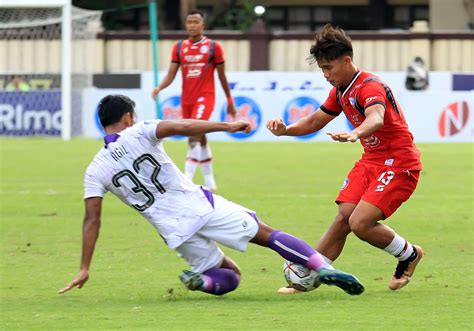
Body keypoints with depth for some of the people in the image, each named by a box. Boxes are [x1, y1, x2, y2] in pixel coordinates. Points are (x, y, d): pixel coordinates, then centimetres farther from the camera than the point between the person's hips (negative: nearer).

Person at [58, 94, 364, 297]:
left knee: (229, 278, 19)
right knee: (268, 234, 3)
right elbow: (180, 127, -15)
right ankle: (322, 267, -16)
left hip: (176, 231, 2)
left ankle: (201, 278, -15)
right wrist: (226, 126, -17)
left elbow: (92, 219, 2)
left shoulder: (95, 171, 7)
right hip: (200, 205, -2)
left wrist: (85, 269, 4)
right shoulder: (139, 133, 1)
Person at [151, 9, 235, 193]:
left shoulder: (213, 47, -1)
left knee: (194, 134, -22)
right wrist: (159, 87, -19)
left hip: (205, 97, -5)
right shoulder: (179, 47, 7)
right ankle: (209, 181, 25)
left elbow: (222, 76, 5)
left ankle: (187, 179, -26)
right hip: (186, 98, 5)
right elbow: (171, 74, 1)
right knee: (200, 139, 13)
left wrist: (230, 101, 10)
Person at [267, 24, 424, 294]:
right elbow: (314, 122, 17)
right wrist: (285, 130, -4)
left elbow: (376, 119, -42)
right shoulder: (340, 91, 8)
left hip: (399, 164, -8)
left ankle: (409, 254, 6)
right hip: (371, 161, 8)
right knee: (344, 217, -5)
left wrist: (356, 134, -64)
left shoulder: (370, 86, -21)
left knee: (360, 223, -19)